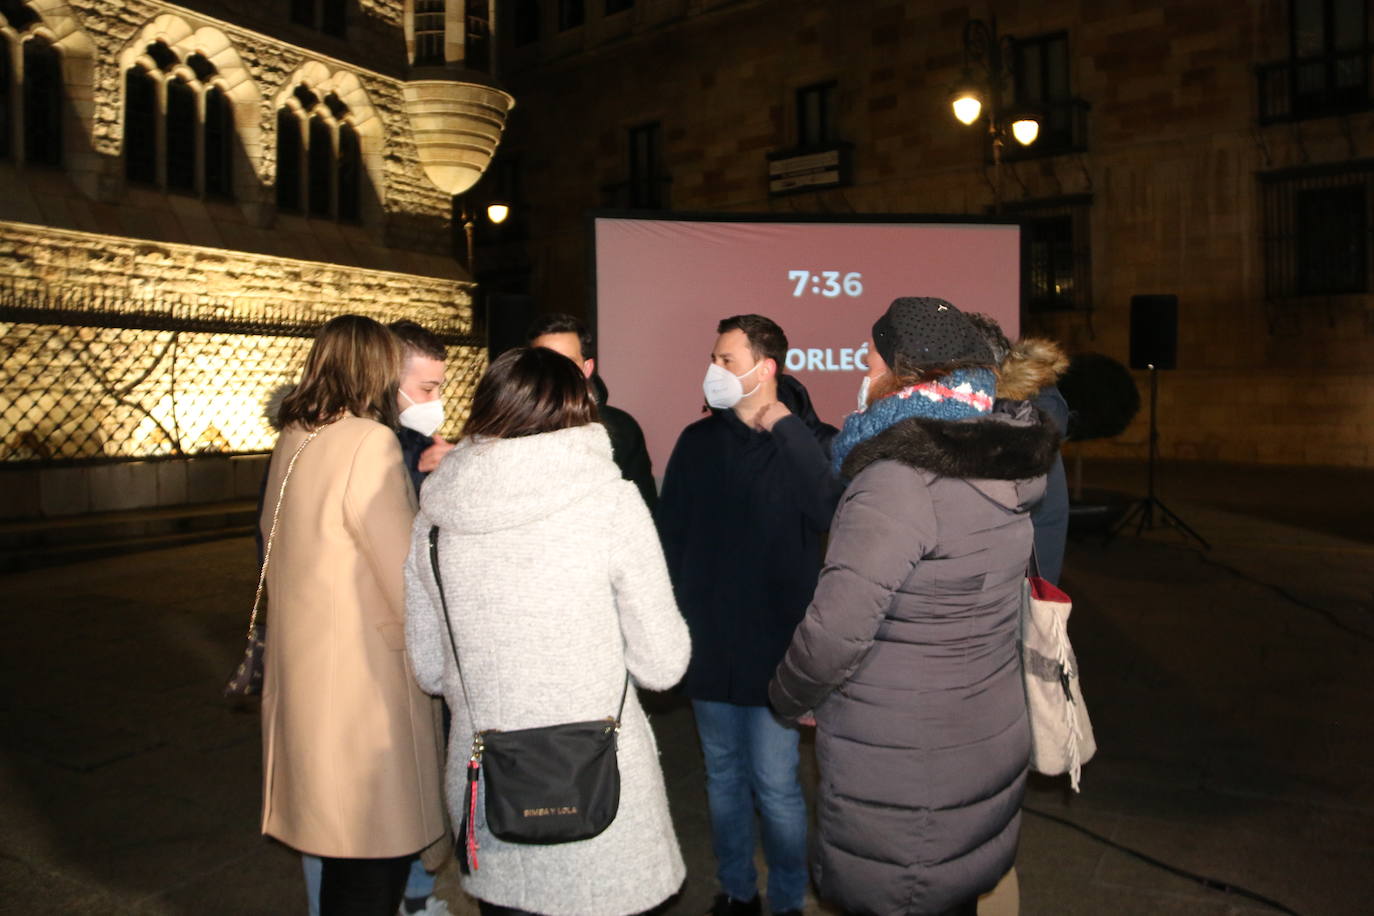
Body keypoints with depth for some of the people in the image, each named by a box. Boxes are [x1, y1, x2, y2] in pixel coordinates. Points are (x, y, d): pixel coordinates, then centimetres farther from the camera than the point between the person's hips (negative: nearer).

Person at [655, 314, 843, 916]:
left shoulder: (808, 441, -8)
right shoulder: (697, 441, 4)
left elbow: (829, 513, -28)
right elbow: (669, 534, 8)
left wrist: (784, 425, -24)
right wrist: (673, 617, 2)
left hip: (775, 646, -4)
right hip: (708, 643, 4)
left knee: (775, 785, 3)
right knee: (722, 777, 18)